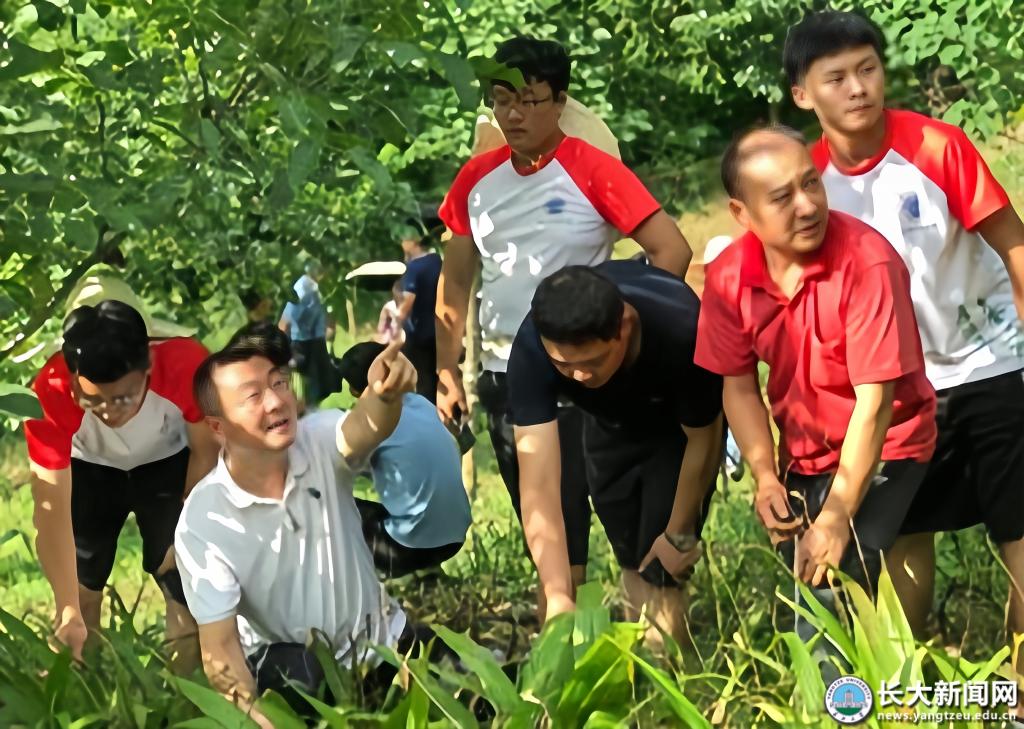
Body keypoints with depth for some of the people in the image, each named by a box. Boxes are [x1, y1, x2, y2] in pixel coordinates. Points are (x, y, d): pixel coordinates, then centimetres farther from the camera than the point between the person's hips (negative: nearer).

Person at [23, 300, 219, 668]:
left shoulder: (185, 364, -39)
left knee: (185, 580, -7)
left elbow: (205, 452, -19)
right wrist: (69, 613, -41)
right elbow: (52, 509, -36)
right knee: (80, 580, 1)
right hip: (87, 468, 0)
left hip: (168, 462, 0)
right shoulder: (51, 393, -39)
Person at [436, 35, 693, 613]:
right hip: (503, 372, 6)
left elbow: (673, 250, -13)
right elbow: (455, 283, 13)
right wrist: (447, 373, 8)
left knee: (568, 507, -6)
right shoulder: (478, 179, 6)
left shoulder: (593, 171, -9)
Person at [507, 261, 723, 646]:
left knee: (660, 571, -10)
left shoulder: (681, 330, -42)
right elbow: (538, 485, -39)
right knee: (633, 560, 12)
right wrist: (558, 596, -48)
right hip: (610, 424, 3)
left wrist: (680, 534, -12)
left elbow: (702, 438, -22)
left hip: (679, 426, -3)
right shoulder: (531, 351, -37)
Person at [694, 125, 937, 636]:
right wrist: (766, 478, -15)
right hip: (803, 456, 5)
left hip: (884, 447, -5)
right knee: (808, 585, 15)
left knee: (837, 585, -21)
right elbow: (739, 386, -1)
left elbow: (874, 400, -26)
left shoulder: (867, 261, -27)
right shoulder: (727, 278, -13)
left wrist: (836, 516, -26)